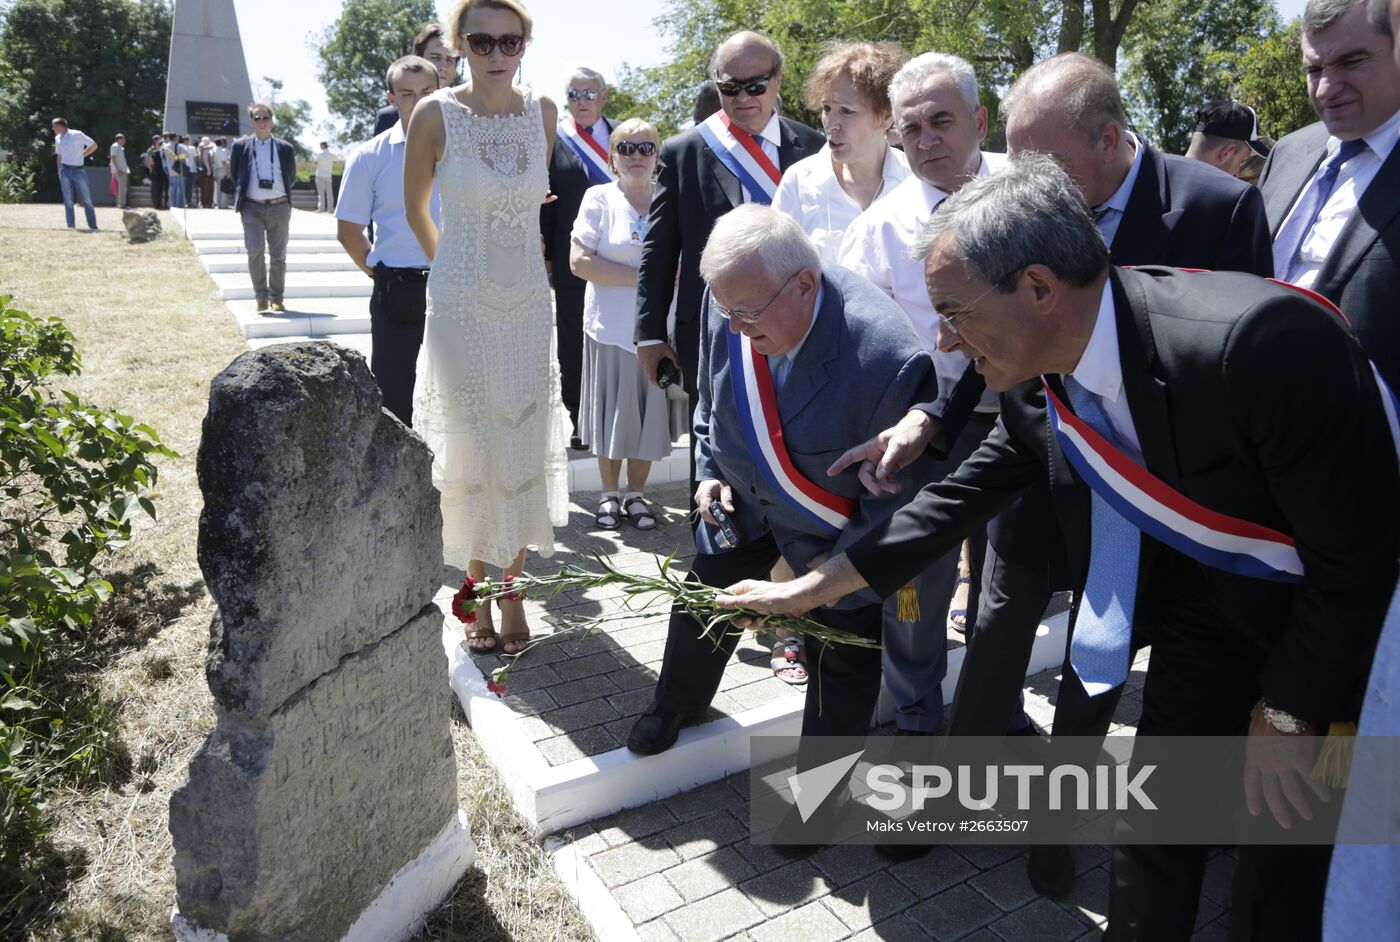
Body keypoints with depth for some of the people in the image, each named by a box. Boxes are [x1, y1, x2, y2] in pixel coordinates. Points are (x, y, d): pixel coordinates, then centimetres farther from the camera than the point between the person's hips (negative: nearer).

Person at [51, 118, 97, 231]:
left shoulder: (77, 135, -4)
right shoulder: (57, 139, 14)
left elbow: (94, 145, -1)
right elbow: (59, 156, 21)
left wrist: (82, 155, -4)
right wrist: (59, 171, 12)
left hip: (79, 171, -4)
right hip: (65, 171, 5)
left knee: (86, 201, -1)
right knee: (68, 201, 0)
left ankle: (93, 226, 5)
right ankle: (71, 226, 2)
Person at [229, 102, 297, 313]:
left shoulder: (285, 148, 7)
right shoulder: (240, 146, 5)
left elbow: (292, 177, 16)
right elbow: (234, 175, 14)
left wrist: (283, 195, 11)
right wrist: (241, 198, 11)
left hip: (279, 208, 1)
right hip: (252, 208, -1)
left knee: (278, 256, 6)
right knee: (255, 252, -12)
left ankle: (276, 299, 16)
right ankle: (261, 299, -4)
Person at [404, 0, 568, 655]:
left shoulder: (543, 112, 1)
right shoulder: (435, 115, -8)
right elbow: (415, 208, 7)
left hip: (528, 303, 3)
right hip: (460, 305, -3)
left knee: (524, 447, 6)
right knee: (468, 449, 4)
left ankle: (512, 591, 20)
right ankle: (475, 592, 21)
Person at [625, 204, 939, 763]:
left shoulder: (887, 357, -38)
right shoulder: (731, 302, -19)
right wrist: (712, 470, -4)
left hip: (839, 529, -4)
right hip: (743, 498, 5)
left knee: (844, 667, 7)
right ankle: (676, 704, 52)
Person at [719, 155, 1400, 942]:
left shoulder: (1265, 338, -35)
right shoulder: (1034, 381, -14)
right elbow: (967, 493, -2)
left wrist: (1285, 715, -15)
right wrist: (815, 586, -1)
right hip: (1206, 605, 5)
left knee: (1291, 877, 6)